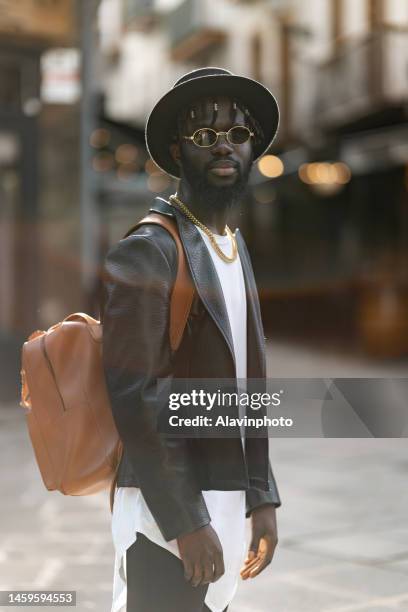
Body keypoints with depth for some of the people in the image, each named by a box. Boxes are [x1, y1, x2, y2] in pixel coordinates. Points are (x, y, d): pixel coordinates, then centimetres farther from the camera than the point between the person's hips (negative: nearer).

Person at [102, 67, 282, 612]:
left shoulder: (235, 246, 14)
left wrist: (261, 499, 10)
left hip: (225, 500, 7)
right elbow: (134, 394, -17)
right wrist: (185, 521, -19)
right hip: (167, 509, -7)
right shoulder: (145, 254, -11)